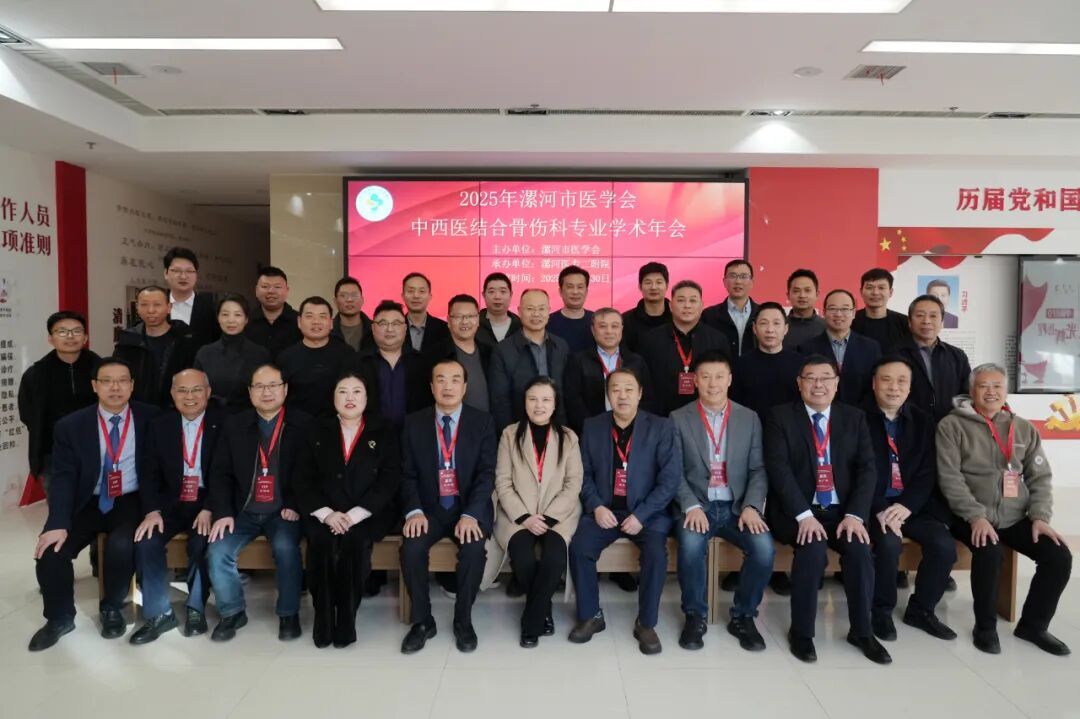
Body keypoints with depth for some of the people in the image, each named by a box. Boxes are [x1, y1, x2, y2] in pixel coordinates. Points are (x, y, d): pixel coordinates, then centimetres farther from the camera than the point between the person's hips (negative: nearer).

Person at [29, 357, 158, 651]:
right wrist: (58, 523, -22)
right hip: (88, 503, 2)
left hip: (132, 502, -2)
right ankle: (60, 618, 9)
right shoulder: (71, 426, -1)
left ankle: (111, 610, 2)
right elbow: (63, 478, -8)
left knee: (121, 546, -29)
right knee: (51, 548, -19)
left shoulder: (150, 418, -3)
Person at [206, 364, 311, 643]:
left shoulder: (304, 424, -1)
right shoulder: (234, 425, 7)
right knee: (218, 551, -18)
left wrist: (296, 505, -13)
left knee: (286, 547, -29)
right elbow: (220, 472, 4)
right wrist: (223, 512, -8)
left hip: (283, 511, -3)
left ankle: (289, 613, -7)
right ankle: (233, 612, 6)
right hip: (244, 511, 3)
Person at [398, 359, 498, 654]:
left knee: (474, 549, -30)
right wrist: (414, 511, -17)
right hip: (429, 508, 2)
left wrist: (470, 515, -21)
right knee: (411, 547, -26)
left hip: (470, 509, -1)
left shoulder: (482, 422, -1)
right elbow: (408, 474, 1)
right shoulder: (414, 423, 4)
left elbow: (486, 474, -7)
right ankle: (422, 621, -5)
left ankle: (463, 621, -7)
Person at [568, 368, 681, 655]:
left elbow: (671, 478, -8)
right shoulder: (592, 426, 6)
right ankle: (591, 616, -2)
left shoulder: (660, 428, -2)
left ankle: (646, 623, -9)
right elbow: (584, 473, 6)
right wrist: (596, 506, -12)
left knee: (656, 551, -30)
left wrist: (641, 515, -16)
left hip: (647, 512, -2)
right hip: (604, 509, 2)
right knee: (579, 546, -24)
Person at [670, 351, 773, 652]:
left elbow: (758, 469, 4)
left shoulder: (749, 418, 8)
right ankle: (695, 616, -6)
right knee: (690, 544, -33)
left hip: (737, 506, 2)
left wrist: (751, 506, -12)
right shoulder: (678, 419, 3)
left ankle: (743, 616, 1)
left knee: (764, 547, -26)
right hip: (697, 505, -1)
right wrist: (691, 506, -17)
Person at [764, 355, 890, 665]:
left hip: (841, 510, 3)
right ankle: (801, 631, -12)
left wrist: (854, 515, -14)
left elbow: (866, 468, 0)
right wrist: (804, 514, -22)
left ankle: (861, 631, -4)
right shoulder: (780, 417, -2)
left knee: (859, 547, -25)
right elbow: (778, 469, -12)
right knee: (813, 547, -30)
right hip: (796, 511, -3)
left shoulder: (854, 417, 9)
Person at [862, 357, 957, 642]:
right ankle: (882, 610, -3)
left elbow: (927, 473, 3)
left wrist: (906, 506, -14)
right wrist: (880, 510, -20)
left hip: (913, 505, 4)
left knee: (944, 545, -18)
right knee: (889, 542, -29)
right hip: (873, 506, -4)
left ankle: (921, 608, 7)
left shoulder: (922, 421, 10)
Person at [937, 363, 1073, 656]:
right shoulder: (952, 425, -3)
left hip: (1016, 518, 5)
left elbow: (1040, 477, 9)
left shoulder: (1025, 429, 11)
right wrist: (976, 516, -19)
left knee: (1059, 556, -13)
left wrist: (1040, 516, -6)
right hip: (972, 517, -5)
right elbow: (949, 477, -10)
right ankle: (985, 626, -6)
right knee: (989, 552, -31)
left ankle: (1033, 625, 11)